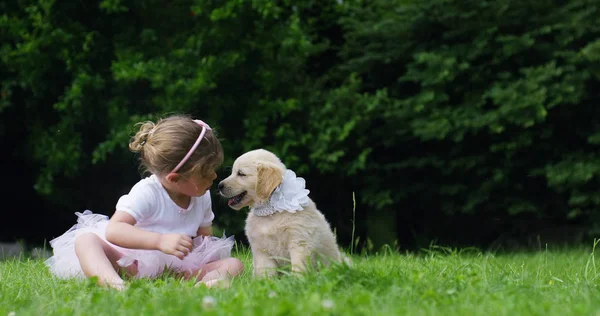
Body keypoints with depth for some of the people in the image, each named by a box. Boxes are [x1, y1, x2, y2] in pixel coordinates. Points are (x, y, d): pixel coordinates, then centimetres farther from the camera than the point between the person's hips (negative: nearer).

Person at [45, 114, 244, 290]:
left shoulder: (202, 197, 2)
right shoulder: (147, 193, -20)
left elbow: (205, 238, 12)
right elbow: (113, 230, -34)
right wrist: (160, 241, -47)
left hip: (176, 267, 5)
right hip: (135, 262, -5)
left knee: (233, 265, -15)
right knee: (85, 239, -29)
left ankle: (204, 284, -51)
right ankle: (113, 282, -62)